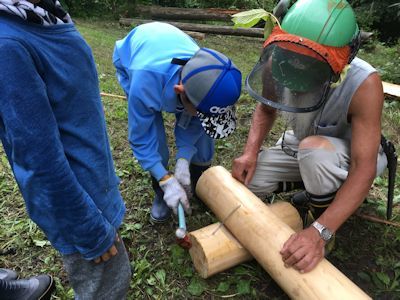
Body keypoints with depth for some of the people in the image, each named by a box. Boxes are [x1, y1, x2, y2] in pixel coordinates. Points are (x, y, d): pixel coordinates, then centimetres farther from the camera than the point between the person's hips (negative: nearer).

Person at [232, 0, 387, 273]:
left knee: (314, 149, -38)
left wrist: (320, 232, -46)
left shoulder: (364, 85, -36)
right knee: (246, 179, -6)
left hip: (350, 157, -4)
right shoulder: (276, 65, -23)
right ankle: (322, 187, 12)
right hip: (301, 148, 5)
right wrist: (251, 151, -20)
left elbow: (364, 169, -36)